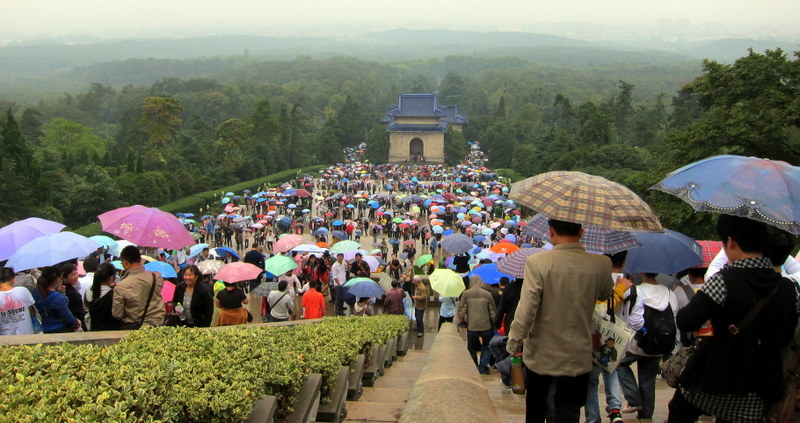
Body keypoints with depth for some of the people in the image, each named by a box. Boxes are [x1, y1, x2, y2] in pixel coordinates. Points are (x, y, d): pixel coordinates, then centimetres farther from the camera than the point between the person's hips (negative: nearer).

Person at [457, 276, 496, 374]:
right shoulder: (487, 294, -2)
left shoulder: (466, 294, -3)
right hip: (486, 326, 0)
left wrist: (461, 320, 16)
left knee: (472, 348, 16)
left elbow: (461, 310, -2)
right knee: (486, 347, 17)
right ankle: (483, 367, 8)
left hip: (471, 327, 0)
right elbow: (493, 311, 4)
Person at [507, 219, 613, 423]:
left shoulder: (537, 262, -18)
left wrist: (514, 342, -5)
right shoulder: (602, 264, -8)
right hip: (578, 358, 1)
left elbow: (526, 309, -19)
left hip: (541, 355, -1)